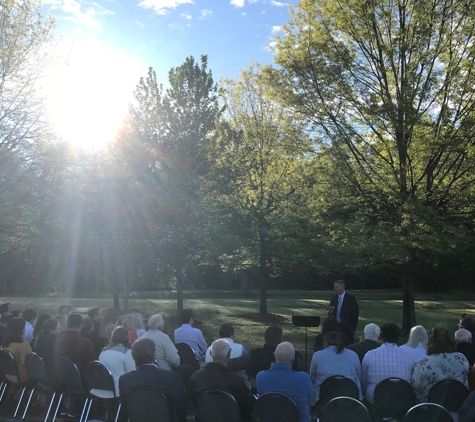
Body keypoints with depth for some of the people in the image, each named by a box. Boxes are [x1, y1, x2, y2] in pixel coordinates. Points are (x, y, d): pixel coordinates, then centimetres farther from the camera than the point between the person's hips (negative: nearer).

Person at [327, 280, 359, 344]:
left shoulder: (351, 298, -6)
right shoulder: (334, 298, 9)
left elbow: (356, 313, -5)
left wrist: (353, 327, -8)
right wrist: (330, 313, -10)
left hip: (347, 327, -5)